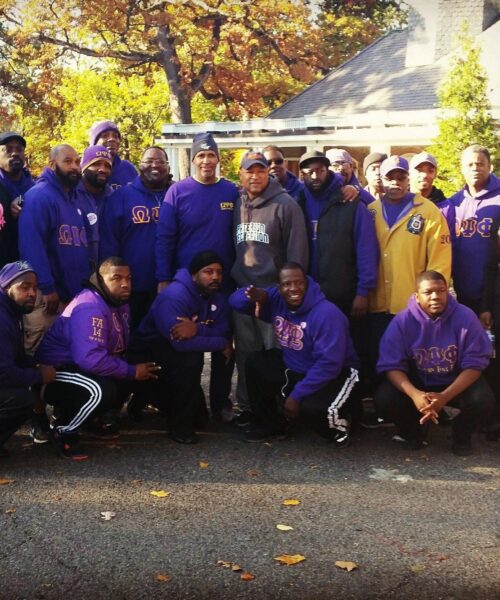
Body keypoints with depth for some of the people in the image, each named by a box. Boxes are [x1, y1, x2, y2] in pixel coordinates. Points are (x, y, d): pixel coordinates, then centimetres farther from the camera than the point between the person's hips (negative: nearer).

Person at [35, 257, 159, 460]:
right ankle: (63, 432, -8)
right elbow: (90, 359, -36)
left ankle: (95, 419, 15)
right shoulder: (89, 308, -27)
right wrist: (132, 371, -26)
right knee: (102, 389, -32)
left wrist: (139, 366, -6)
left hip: (80, 366, 10)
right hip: (55, 372, -10)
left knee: (128, 374, -2)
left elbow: (121, 347, 14)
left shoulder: (119, 302, 4)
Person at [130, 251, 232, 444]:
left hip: (177, 356, 8)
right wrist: (221, 344, -29)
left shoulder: (217, 297, -4)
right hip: (148, 352, -7)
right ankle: (180, 424, -20)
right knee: (190, 360, -35)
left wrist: (198, 329, -37)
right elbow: (180, 342, -39)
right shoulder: (174, 296, -29)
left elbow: (224, 330, -17)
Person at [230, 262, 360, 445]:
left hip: (334, 374, -7)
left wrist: (297, 395, -26)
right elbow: (236, 300, -3)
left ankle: (338, 424, 4)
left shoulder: (326, 314, -28)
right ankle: (269, 423, 11)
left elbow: (328, 364, -30)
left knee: (312, 407, -35)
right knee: (255, 362, -5)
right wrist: (255, 295, -27)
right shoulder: (276, 299, -8)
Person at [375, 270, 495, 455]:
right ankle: (414, 431, 9)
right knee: (384, 399, -25)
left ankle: (461, 434, 5)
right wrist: (414, 394, -37)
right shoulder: (402, 321, -17)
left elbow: (475, 363, -17)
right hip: (417, 382, 1)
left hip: (456, 382, 0)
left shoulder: (466, 317, -18)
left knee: (483, 400, -30)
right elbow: (392, 365, -17)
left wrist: (445, 396, -32)